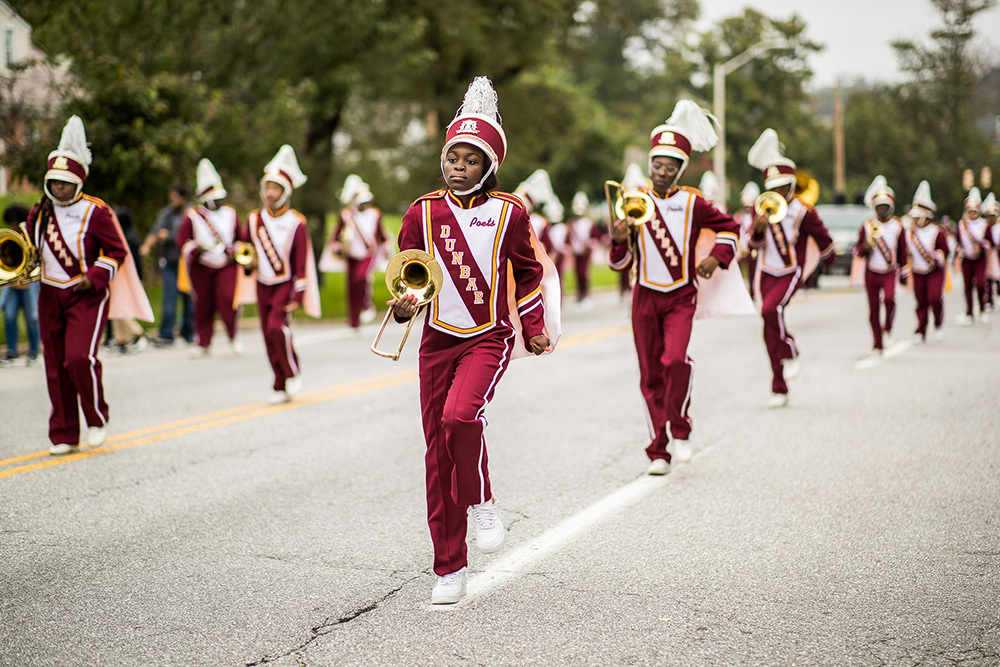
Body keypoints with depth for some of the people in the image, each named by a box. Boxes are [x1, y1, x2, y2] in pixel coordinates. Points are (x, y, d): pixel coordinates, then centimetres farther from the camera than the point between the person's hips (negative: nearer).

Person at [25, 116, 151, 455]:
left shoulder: (95, 212, -7)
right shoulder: (39, 213, 6)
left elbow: (117, 252, -3)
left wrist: (93, 277, -16)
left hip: (87, 296, -5)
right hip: (50, 295, 5)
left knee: (80, 357, -19)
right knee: (55, 365, 4)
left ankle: (97, 419, 5)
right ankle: (64, 436, 13)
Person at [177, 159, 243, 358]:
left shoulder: (230, 214, 8)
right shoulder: (192, 216, 0)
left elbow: (241, 238, 17)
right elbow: (182, 242, -3)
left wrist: (236, 253, -1)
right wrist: (194, 248, -22)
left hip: (226, 265, 1)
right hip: (201, 267, -1)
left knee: (228, 298, -18)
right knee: (203, 304, 3)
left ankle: (233, 337, 1)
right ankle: (203, 344, 16)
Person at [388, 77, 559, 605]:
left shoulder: (508, 213, -1)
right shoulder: (423, 212, 1)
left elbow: (529, 272, 11)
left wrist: (534, 328, 9)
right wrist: (404, 305, -12)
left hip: (490, 337, -2)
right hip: (438, 340, 3)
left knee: (460, 414, -30)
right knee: (438, 453, 3)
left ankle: (482, 503, -1)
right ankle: (449, 567, 15)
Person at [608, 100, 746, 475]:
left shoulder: (693, 203, -2)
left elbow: (729, 227, 14)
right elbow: (620, 265, 0)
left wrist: (717, 258, -3)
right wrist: (619, 241, -20)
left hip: (681, 297, -2)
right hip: (645, 297, 2)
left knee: (675, 359, -24)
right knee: (650, 376, 3)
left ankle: (679, 430, -3)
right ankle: (659, 451, 13)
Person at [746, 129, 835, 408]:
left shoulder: (803, 212, -12)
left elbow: (822, 238, 4)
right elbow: (754, 243, -4)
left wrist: (828, 259, 20)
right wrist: (758, 228, -25)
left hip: (790, 274, -4)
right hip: (767, 272, 5)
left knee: (770, 310, -32)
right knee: (770, 332, 4)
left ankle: (791, 353, -6)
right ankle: (779, 390, 13)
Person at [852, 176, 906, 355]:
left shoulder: (898, 226, 2)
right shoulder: (867, 226, 3)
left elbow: (902, 252, 9)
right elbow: (857, 251, 5)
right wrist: (864, 247, -18)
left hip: (890, 272, -1)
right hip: (871, 273, 1)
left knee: (889, 298, -29)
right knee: (873, 310, 2)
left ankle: (888, 329, -6)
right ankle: (877, 344, 13)